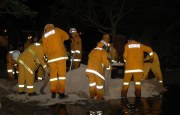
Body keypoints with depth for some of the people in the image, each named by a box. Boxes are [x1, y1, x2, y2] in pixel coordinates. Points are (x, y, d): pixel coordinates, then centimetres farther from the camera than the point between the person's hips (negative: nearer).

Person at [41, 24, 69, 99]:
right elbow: (67, 36, 15)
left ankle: (53, 92, 7)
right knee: (62, 74, -2)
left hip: (51, 58, 3)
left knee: (53, 75, 11)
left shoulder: (44, 37, 12)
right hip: (61, 56, -3)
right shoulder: (57, 30, 6)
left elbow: (45, 50, 13)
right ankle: (61, 93, -7)